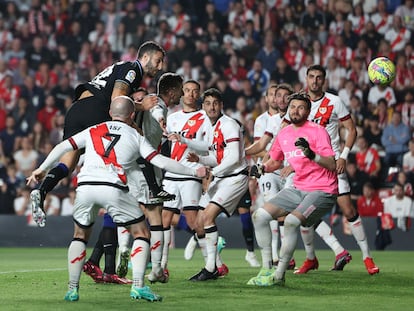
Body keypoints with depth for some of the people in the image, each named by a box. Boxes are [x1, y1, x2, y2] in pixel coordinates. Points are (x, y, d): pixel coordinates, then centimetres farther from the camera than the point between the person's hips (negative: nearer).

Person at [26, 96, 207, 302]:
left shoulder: (93, 131, 22)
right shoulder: (136, 137, 16)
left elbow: (63, 147, 21)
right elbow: (160, 161, 7)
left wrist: (42, 169, 32)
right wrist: (193, 172, 14)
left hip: (85, 186, 3)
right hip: (114, 188, -3)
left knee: (80, 235, 23)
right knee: (141, 233, 11)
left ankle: (72, 289, 16)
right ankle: (138, 286, -3)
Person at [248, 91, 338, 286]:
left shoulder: (317, 131, -11)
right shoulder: (283, 134, 9)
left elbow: (332, 165, -19)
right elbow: (275, 161, 26)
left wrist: (312, 155, -35)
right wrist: (261, 168, 4)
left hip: (322, 191, -8)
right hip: (298, 188, 8)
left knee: (291, 221, -28)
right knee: (259, 216, -3)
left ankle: (279, 276, -19)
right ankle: (267, 268, 5)